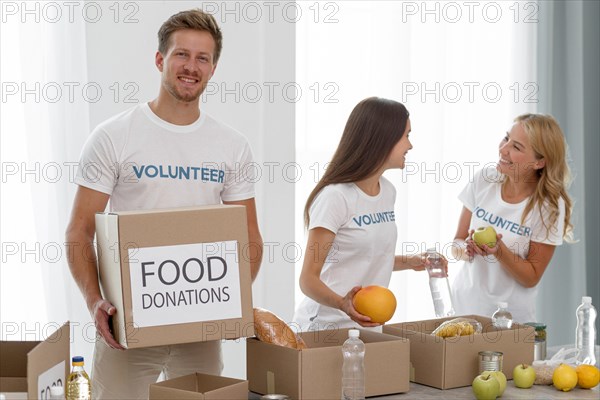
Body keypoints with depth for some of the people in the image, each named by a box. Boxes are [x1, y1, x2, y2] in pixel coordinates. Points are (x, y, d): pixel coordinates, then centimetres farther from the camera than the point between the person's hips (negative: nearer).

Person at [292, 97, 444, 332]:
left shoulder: (388, 192, 9)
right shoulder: (335, 197, -16)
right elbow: (309, 279, -18)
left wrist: (409, 262, 11)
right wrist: (343, 304, -34)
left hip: (368, 324, 7)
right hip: (327, 325, -7)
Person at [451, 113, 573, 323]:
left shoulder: (550, 207, -15)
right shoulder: (484, 180, -6)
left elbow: (531, 278, -10)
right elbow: (457, 242, 0)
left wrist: (499, 250, -26)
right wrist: (467, 248, -22)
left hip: (511, 317, -3)